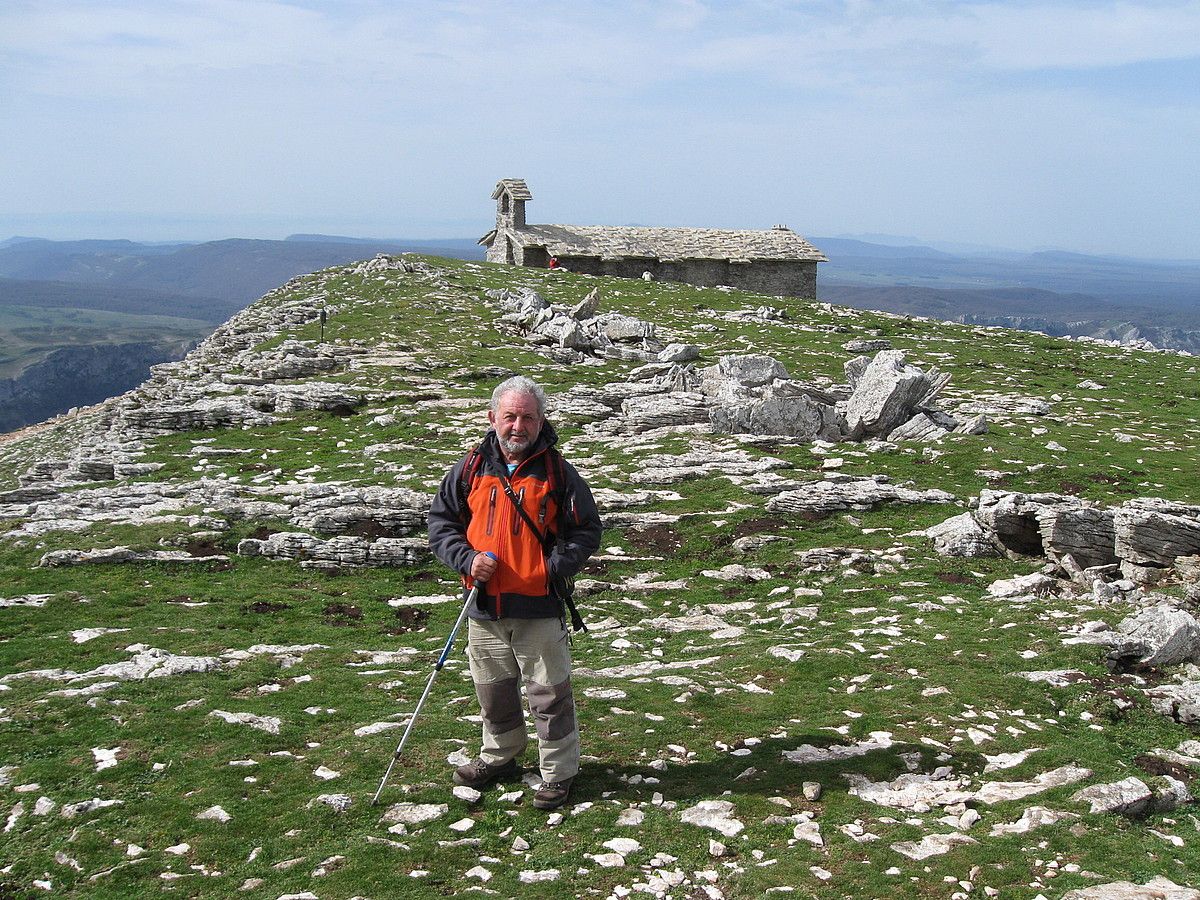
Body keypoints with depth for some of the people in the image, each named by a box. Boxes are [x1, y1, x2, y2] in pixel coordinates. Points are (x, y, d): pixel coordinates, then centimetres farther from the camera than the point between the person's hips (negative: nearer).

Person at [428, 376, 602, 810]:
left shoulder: (557, 471, -3)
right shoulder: (470, 469, 3)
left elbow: (587, 529, 0)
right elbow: (440, 521, 9)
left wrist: (552, 568, -13)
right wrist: (467, 559, -8)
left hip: (539, 609, -3)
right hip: (484, 609, 3)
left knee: (549, 693, 2)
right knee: (492, 689, 18)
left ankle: (559, 772, 18)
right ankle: (499, 756, 39)